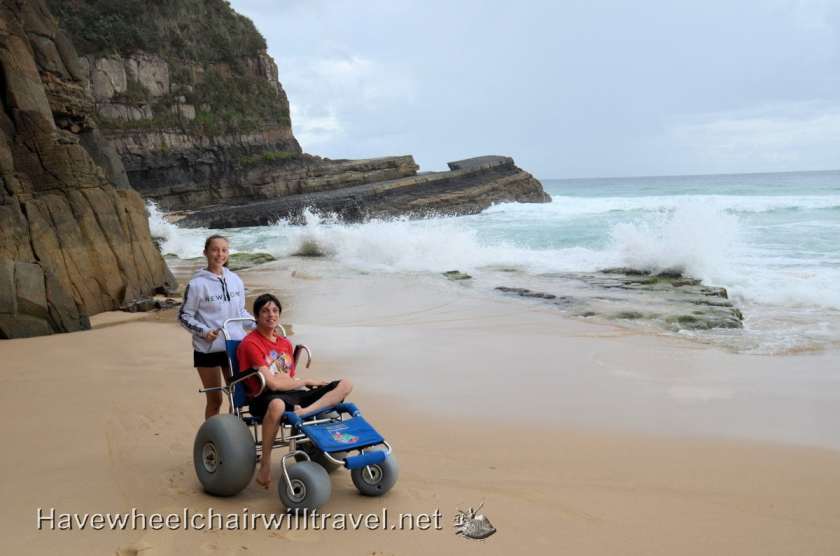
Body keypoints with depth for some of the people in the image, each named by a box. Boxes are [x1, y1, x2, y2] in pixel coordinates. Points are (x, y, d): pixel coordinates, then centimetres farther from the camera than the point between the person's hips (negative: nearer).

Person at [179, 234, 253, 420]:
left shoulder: (235, 280, 4)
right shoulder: (198, 283, -10)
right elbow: (184, 316, -6)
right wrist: (204, 331, -20)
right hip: (208, 349, -4)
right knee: (215, 400, 5)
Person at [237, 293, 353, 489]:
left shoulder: (285, 344, 19)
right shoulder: (250, 344, -5)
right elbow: (272, 383, -13)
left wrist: (308, 386, 0)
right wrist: (307, 382, -3)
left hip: (291, 394, 7)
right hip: (264, 398, -7)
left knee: (345, 384, -7)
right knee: (277, 405, -47)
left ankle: (306, 411, -35)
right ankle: (265, 464, -27)